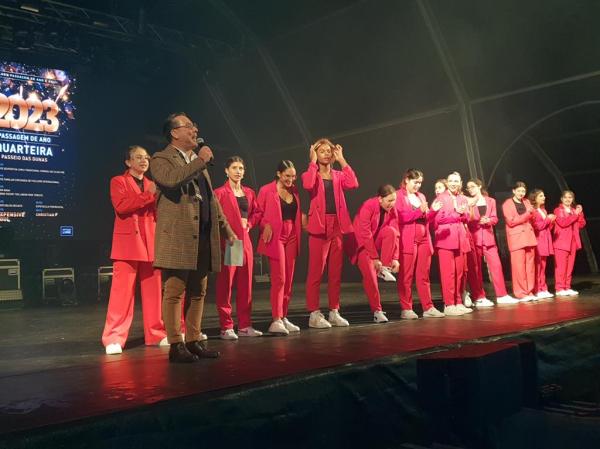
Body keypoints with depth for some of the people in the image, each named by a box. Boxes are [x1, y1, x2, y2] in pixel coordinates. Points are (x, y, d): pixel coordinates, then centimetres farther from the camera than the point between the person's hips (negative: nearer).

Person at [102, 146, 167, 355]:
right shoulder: (118, 181, 5)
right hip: (128, 242, -5)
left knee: (153, 291, 4)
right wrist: (148, 195, -16)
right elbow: (121, 206, -13)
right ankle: (114, 339, -3)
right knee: (122, 291, -8)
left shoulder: (151, 185, 22)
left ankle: (156, 334, 13)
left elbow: (159, 212, 16)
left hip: (151, 243, 5)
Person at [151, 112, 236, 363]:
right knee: (174, 291, -5)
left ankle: (194, 341, 17)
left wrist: (226, 229, 20)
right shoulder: (161, 159, 1)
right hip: (178, 237, -8)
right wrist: (200, 161, -14)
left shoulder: (198, 161, 25)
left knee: (197, 292, 9)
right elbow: (172, 179, -23)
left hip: (204, 237, 8)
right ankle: (175, 345, 0)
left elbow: (211, 199, 25)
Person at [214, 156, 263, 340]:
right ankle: (226, 327, 2)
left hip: (245, 241, 6)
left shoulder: (249, 193, 14)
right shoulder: (220, 193, -4)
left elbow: (256, 212, 25)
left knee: (246, 284, 7)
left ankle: (244, 326, 15)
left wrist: (249, 223, 8)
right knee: (225, 284, -3)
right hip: (227, 241, -6)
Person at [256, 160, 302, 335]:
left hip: (292, 237, 6)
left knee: (288, 280, 7)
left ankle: (283, 318, 15)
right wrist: (266, 225, -20)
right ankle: (276, 321, -9)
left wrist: (303, 218, -2)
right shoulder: (266, 191, -5)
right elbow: (258, 213, -3)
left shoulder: (294, 191, 13)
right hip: (275, 238, -6)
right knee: (279, 278, -11)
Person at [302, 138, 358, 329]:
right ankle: (314, 314, 0)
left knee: (336, 272, 8)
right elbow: (307, 185, -21)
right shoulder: (312, 174, 4)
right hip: (319, 227, -4)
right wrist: (313, 162, -10)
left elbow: (353, 183, -6)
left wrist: (342, 159, -1)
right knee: (316, 272, -4)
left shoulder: (338, 175, 14)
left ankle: (334, 312, 16)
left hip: (337, 227, 4)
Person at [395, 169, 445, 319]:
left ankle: (428, 308, 10)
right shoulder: (399, 196, -2)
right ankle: (406, 309, 1)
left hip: (424, 240, 7)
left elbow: (425, 219, 20)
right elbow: (399, 217, -13)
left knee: (424, 276, 7)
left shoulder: (421, 196, 19)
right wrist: (419, 211, -17)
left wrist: (432, 211, 2)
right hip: (408, 241, -6)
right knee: (406, 276, -2)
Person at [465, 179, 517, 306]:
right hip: (474, 238, -2)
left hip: (488, 237, 3)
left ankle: (501, 295, 6)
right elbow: (466, 221, -2)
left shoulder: (491, 201, 12)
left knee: (496, 265, -1)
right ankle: (479, 298, 3)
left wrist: (488, 220, -12)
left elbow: (495, 218, 8)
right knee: (475, 268, -2)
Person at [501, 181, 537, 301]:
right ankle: (521, 293, -3)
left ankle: (529, 291, 9)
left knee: (530, 265, 4)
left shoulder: (527, 202, 17)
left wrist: (532, 213, -3)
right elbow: (511, 221, -11)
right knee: (519, 266, -7)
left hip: (529, 236, 6)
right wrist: (526, 214, -12)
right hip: (516, 238, -6)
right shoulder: (507, 204, -1)